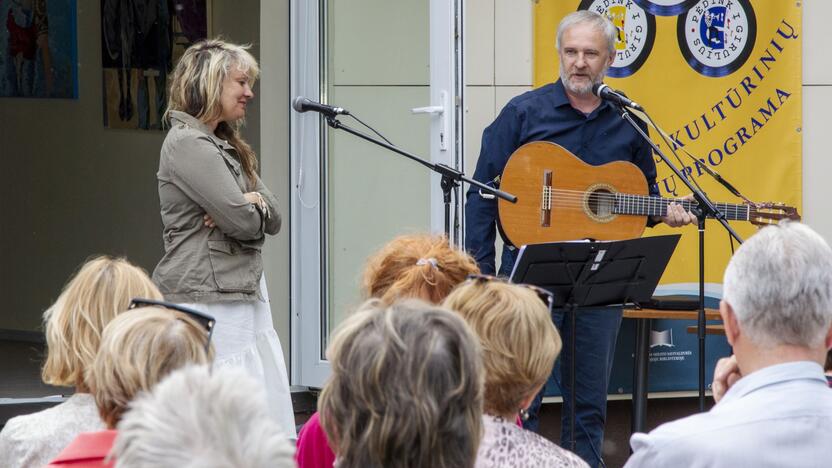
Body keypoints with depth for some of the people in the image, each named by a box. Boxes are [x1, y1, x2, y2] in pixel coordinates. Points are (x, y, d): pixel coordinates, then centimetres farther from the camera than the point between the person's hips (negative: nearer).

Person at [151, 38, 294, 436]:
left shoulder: (225, 145, 19)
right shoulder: (188, 144, -11)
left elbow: (272, 219, 13)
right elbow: (244, 222, -17)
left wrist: (252, 203, -8)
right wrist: (251, 207, 5)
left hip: (246, 292, 10)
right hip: (207, 296, -10)